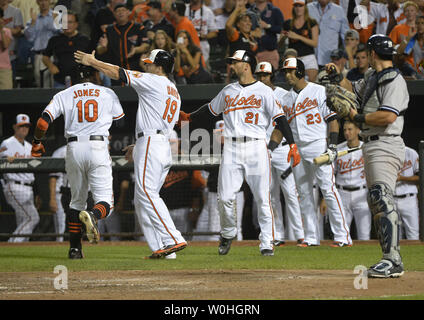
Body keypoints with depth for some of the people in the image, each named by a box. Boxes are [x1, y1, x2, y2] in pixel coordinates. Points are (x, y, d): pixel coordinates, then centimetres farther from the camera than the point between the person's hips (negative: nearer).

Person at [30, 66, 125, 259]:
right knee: (105, 200, -3)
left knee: (77, 200, 16)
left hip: (74, 149, 2)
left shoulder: (64, 95, 8)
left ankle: (75, 248, 11)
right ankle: (93, 215, -38)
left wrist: (37, 142, 17)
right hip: (98, 148, -2)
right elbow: (119, 118, 23)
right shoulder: (108, 94, 8)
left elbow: (43, 122, 0)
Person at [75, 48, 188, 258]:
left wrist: (92, 62, 10)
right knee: (141, 200, 9)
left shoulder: (154, 81, -3)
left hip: (150, 145, -10)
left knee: (147, 193, -16)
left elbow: (118, 73, -2)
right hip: (165, 146, 10)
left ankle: (174, 240, -27)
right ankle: (160, 247, 1)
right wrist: (138, 146, 30)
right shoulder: (174, 93, 23)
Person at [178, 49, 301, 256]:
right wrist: (188, 118, 37)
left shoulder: (264, 91, 2)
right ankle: (227, 234, 18)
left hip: (256, 148, -3)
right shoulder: (228, 91, 17)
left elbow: (280, 119, -2)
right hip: (231, 148, 3)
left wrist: (292, 145, -11)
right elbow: (210, 109, 33)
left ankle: (266, 243, 0)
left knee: (262, 198, -5)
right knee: (225, 198, -5)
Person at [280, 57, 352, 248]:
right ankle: (311, 237, 11)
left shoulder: (319, 91, -1)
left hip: (318, 146, -7)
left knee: (328, 189, -13)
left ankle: (343, 236, -14)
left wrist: (332, 146, -13)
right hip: (297, 150, 7)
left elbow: (332, 119, -5)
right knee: (304, 193, 6)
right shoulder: (287, 98, 16)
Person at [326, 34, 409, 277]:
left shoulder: (394, 81, -13)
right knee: (376, 202, 11)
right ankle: (391, 261, 13)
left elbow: (388, 116, -25)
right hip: (372, 146, 11)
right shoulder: (372, 77, 17)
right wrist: (338, 75, 21)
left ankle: (393, 260, -24)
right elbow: (353, 90, 37)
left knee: (384, 200, -18)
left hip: (385, 146, -11)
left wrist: (358, 117, -14)